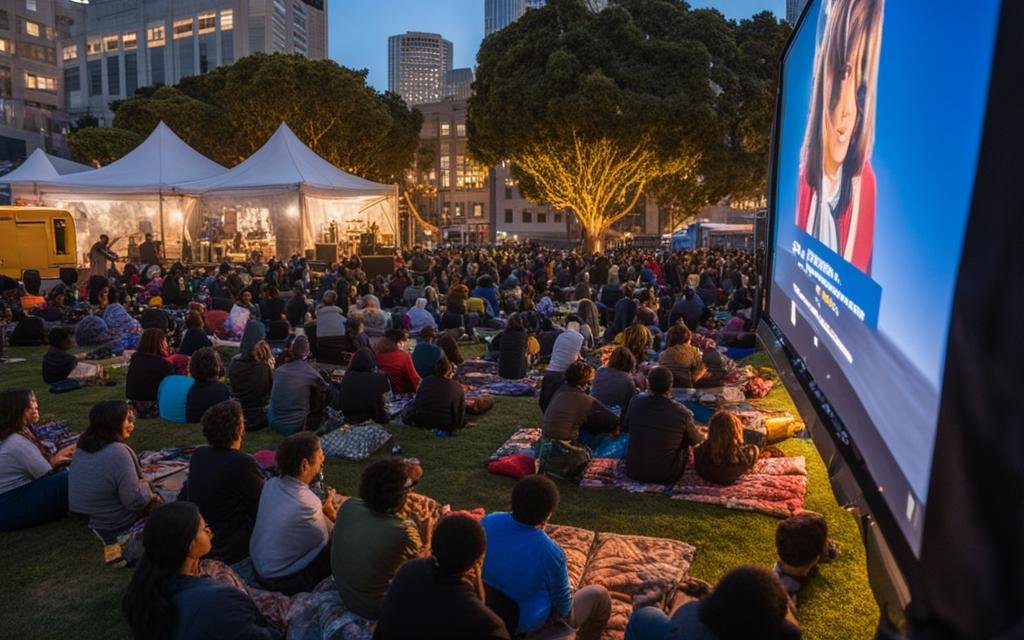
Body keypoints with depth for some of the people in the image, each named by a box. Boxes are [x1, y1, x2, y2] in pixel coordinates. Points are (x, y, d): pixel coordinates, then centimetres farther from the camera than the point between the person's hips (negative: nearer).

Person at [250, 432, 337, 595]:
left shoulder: (271, 484, -9)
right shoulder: (305, 505, -32)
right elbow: (328, 540, -15)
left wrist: (321, 506, -4)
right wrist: (330, 512, 1)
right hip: (282, 581, -8)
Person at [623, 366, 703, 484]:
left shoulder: (636, 402, -13)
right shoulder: (682, 413, -17)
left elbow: (624, 427, 6)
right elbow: (696, 441, 1)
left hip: (634, 473, 2)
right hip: (667, 476, -2)